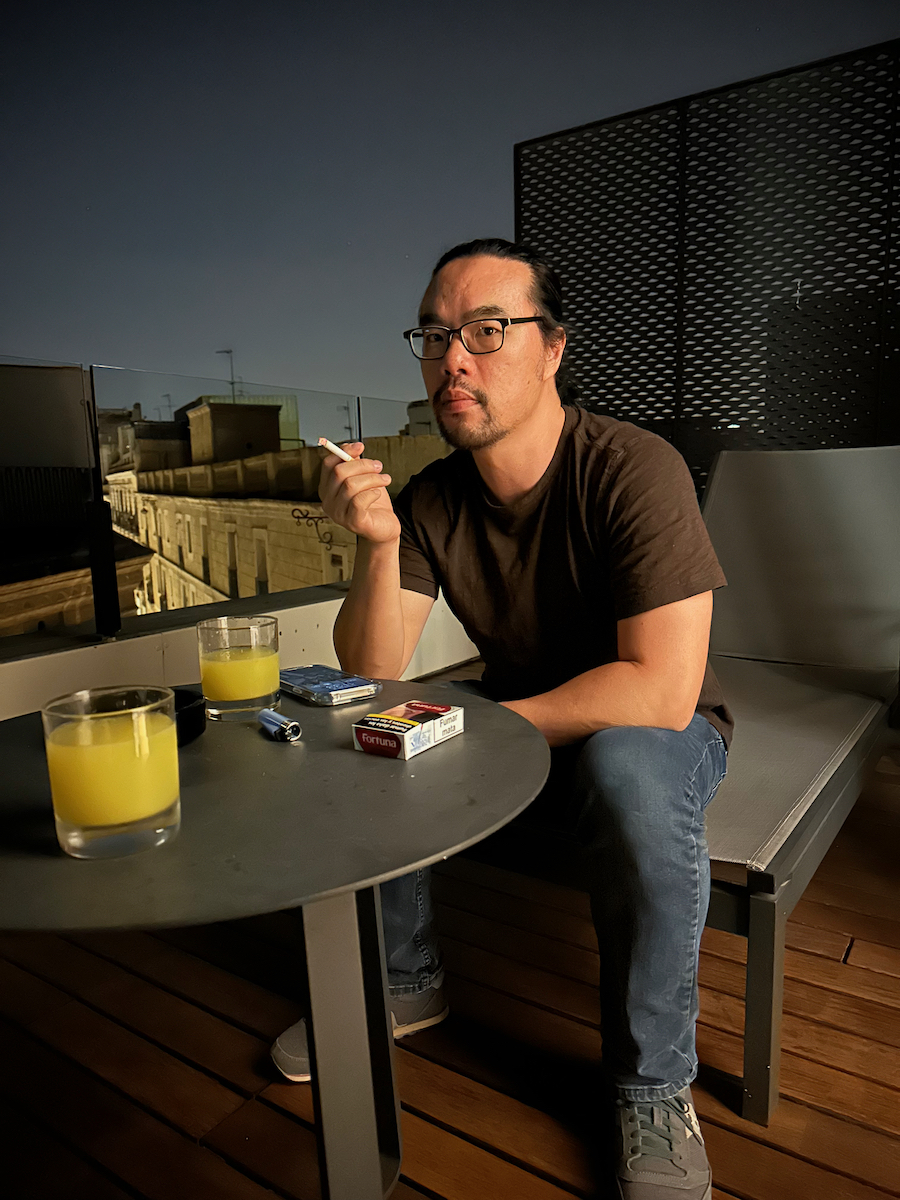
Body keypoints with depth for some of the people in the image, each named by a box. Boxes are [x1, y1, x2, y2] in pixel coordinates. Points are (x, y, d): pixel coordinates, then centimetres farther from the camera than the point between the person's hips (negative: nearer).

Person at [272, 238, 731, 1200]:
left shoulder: (634, 471, -24)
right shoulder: (431, 499, -8)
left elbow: (661, 691, -31)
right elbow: (372, 677, -12)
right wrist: (377, 547, -29)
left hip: (652, 726, -4)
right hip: (512, 722, 5)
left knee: (630, 772, -37)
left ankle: (653, 1087, -10)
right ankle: (403, 980, 15)